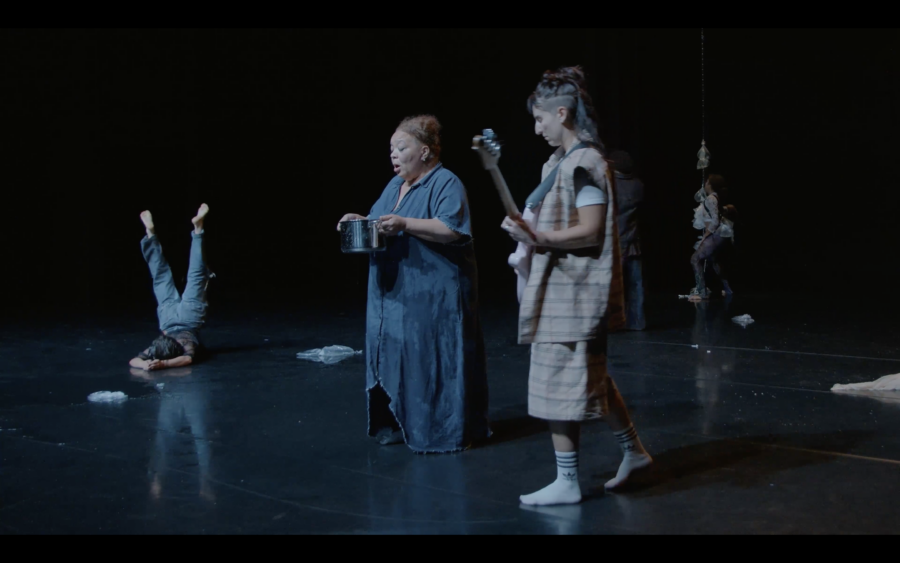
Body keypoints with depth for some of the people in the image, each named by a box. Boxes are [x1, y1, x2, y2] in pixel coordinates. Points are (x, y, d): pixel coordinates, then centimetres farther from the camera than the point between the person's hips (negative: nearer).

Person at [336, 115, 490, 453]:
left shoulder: (446, 184, -9)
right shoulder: (395, 186, 17)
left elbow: (451, 230, -21)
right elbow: (378, 225, 23)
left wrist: (405, 225, -27)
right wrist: (360, 222, 3)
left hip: (434, 296, -8)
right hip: (395, 295, 8)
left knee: (435, 360, -4)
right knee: (395, 357, 8)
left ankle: (447, 431, 5)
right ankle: (401, 424, 18)